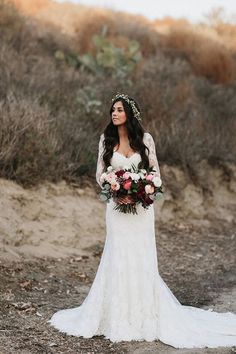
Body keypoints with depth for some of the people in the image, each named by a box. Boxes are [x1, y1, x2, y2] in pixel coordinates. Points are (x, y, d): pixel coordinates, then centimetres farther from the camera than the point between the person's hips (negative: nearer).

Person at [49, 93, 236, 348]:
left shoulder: (145, 139, 0)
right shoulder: (106, 139, 3)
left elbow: (155, 172, 4)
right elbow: (100, 173, 4)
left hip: (141, 206, -1)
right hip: (117, 205, 1)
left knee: (142, 257, 1)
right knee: (118, 257, 1)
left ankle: (145, 315, 13)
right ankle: (119, 316, 11)